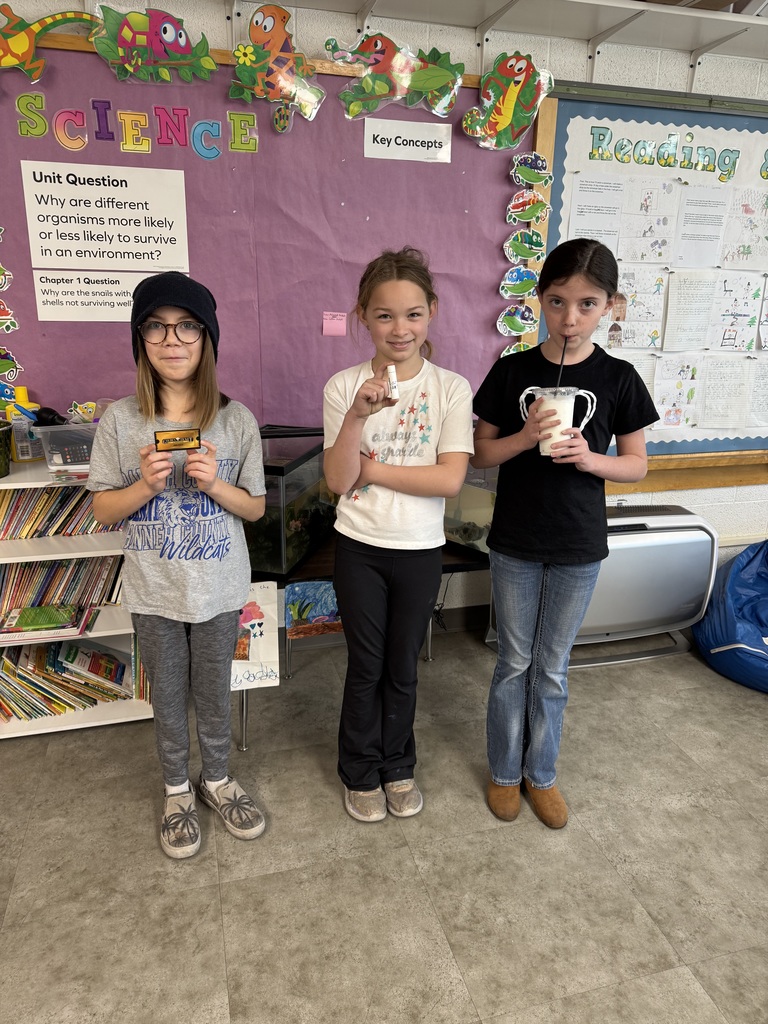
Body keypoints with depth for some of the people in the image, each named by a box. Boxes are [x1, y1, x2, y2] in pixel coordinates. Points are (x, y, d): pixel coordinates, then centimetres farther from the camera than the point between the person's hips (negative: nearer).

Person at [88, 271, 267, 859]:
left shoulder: (236, 420, -7)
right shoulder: (120, 421, -8)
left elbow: (255, 507, -1)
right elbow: (103, 510, -1)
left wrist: (215, 484, -20)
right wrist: (146, 485, -21)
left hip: (220, 587, 0)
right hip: (154, 590, 0)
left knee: (214, 693, 17)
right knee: (168, 697, 17)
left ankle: (218, 779, 42)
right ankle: (178, 790, 40)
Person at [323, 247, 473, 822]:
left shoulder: (451, 388, -8)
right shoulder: (344, 386, -7)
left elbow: (450, 479, -17)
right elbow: (338, 481, -13)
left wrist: (372, 469, -15)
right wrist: (357, 416, -27)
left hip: (421, 551, 1)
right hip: (359, 548, 0)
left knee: (403, 667, 16)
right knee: (366, 666, 14)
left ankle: (399, 767, 40)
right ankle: (361, 772, 36)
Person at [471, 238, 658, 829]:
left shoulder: (618, 378, -5)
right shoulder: (513, 371, -5)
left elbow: (637, 464, 1)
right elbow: (481, 453, -1)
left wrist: (590, 458, -19)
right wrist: (525, 437, -20)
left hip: (579, 548, 0)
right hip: (515, 544, 0)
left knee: (552, 669, 14)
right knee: (514, 663, 13)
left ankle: (542, 774, 35)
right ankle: (505, 771, 33)